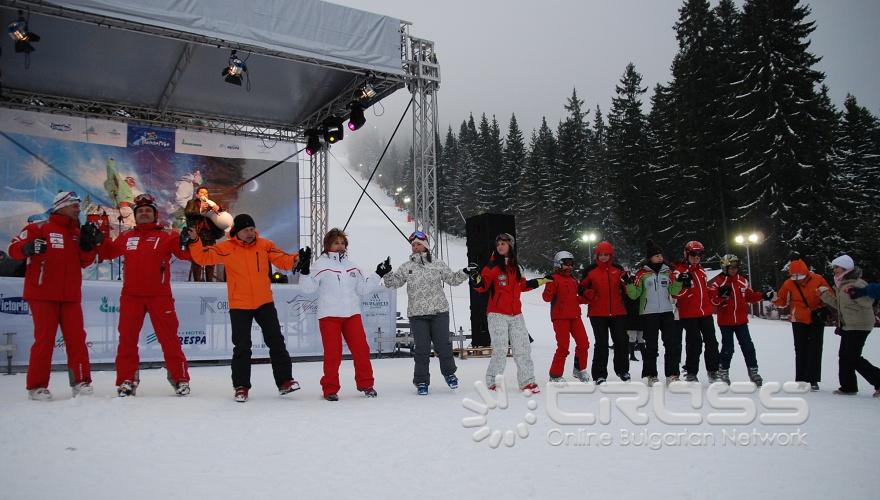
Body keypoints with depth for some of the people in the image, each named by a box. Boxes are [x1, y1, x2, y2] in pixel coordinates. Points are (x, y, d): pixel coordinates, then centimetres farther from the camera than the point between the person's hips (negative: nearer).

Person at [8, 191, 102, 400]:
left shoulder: (78, 232, 14)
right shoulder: (39, 228, -3)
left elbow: (85, 261, 12)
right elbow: (14, 249, -7)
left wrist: (90, 244, -4)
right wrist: (28, 248, -28)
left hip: (71, 296, 5)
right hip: (43, 295, -5)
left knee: (77, 338, 2)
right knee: (45, 339, -3)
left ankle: (81, 381, 9)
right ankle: (37, 386, 8)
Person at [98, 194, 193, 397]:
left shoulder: (167, 235, -1)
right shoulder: (125, 237, 12)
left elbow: (185, 253, -11)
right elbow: (108, 253, 24)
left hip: (160, 296, -3)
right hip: (131, 296, 4)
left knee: (169, 337, 0)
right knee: (127, 338, 7)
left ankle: (180, 378, 11)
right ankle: (126, 379, 19)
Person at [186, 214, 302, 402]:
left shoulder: (265, 245, -1)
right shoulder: (226, 248, -6)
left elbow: (283, 260, 0)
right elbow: (203, 257, -9)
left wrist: (296, 258, -18)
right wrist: (194, 241, -23)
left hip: (264, 302, 2)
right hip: (239, 305, -2)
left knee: (276, 342, 5)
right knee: (242, 347, 5)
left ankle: (284, 381, 16)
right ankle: (241, 386, 18)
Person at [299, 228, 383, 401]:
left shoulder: (351, 265, 15)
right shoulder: (321, 264, 0)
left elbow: (363, 288, 19)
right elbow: (308, 287, -7)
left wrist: (378, 275, 13)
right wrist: (305, 272, -22)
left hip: (352, 314, 4)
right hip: (329, 315, -4)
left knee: (361, 349, 3)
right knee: (333, 353, -4)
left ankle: (366, 384, 17)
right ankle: (330, 389, 10)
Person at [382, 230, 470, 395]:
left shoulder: (438, 264, 6)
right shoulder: (406, 267, 7)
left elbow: (452, 279, 12)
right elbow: (393, 282, 7)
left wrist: (465, 273, -3)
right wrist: (386, 273, -11)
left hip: (439, 311, 0)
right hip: (417, 314, 0)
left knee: (443, 345, 4)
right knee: (421, 349, 2)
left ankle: (449, 372, 28)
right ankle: (421, 381, 14)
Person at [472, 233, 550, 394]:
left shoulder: (516, 267, 11)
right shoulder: (492, 266, -5)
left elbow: (522, 285, 23)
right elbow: (483, 286, -12)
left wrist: (541, 281, 22)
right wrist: (477, 281, -32)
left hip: (516, 314, 5)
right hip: (497, 314, -5)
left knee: (523, 348, 8)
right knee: (500, 349, -8)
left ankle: (527, 381, 18)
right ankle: (493, 382, 6)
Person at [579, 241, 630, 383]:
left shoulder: (618, 269, 9)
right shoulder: (591, 270, 1)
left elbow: (625, 289, 16)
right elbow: (583, 287, 8)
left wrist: (626, 281, -5)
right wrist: (589, 294, -13)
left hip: (618, 312, 3)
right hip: (598, 313, -3)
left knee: (622, 341, 9)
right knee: (601, 344, -1)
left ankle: (622, 370, 29)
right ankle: (599, 374, 9)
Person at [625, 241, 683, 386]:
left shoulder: (668, 272, 10)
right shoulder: (642, 273, -1)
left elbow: (673, 291, 9)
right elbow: (634, 294, -3)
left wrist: (680, 281, -6)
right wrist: (630, 284, -20)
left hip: (667, 312, 3)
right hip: (648, 314, -3)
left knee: (673, 343, 2)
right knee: (651, 346, 3)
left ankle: (672, 375, 11)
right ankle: (650, 375, 13)